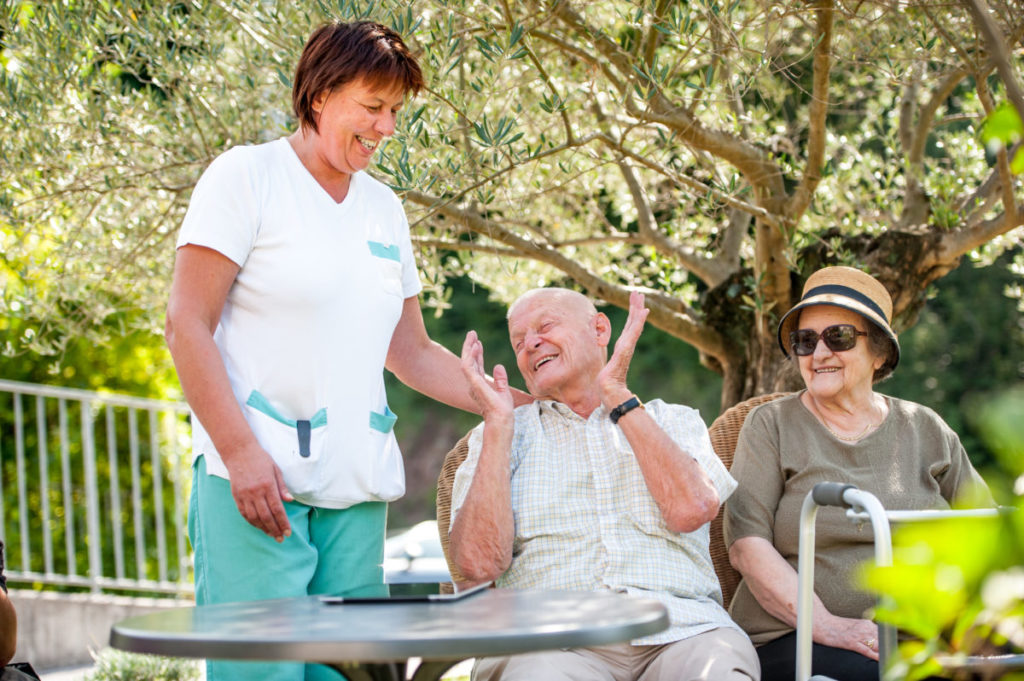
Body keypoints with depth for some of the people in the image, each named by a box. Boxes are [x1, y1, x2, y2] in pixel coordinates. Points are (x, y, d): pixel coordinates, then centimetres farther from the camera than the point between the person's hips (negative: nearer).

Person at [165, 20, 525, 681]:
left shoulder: (384, 209, 17)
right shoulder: (247, 176, 0)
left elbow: (411, 355, 23)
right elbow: (187, 325, -6)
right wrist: (242, 453, -16)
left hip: (358, 486, 6)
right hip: (257, 475, -6)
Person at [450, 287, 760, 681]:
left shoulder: (674, 421, 20)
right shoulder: (500, 435, 19)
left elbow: (692, 510, -3)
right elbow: (478, 565, 2)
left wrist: (617, 394, 1)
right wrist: (499, 422, 2)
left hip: (679, 631, 0)